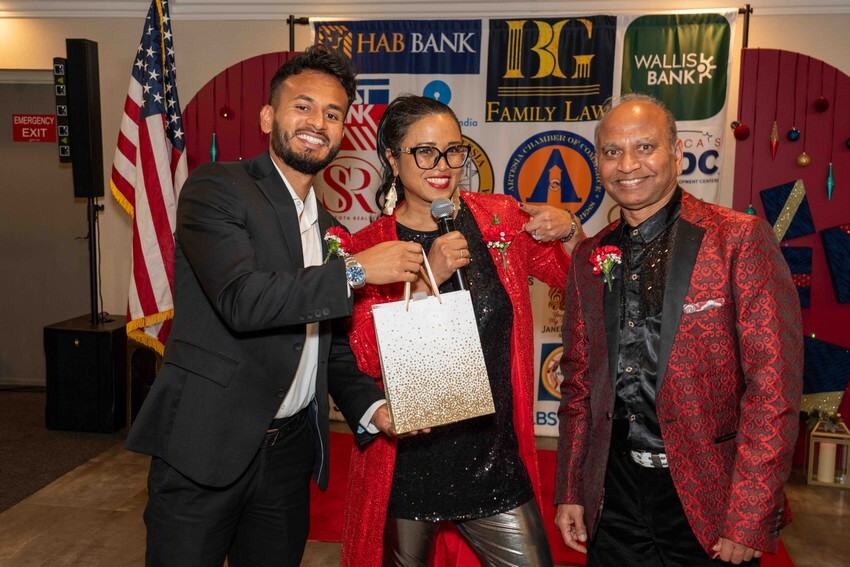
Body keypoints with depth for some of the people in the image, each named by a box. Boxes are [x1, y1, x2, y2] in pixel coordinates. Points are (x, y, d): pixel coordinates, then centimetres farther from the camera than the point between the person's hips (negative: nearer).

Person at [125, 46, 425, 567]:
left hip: (291, 450, 6)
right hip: (205, 445, -6)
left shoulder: (329, 228, 12)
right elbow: (243, 300, -24)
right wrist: (356, 270, -18)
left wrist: (371, 406, -2)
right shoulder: (215, 187, -8)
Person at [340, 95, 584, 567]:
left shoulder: (501, 218, 0)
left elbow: (582, 283, 12)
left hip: (496, 464, 1)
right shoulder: (368, 248, -5)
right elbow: (366, 359, -13)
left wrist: (569, 232, -9)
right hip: (406, 470, -1)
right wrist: (427, 278, -23)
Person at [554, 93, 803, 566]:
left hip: (708, 496, -3)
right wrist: (570, 491, 7)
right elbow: (578, 377, 9)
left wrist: (750, 518, -15)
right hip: (614, 496, 4)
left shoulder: (741, 239, -10)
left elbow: (774, 381, -13)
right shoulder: (589, 257, 4)